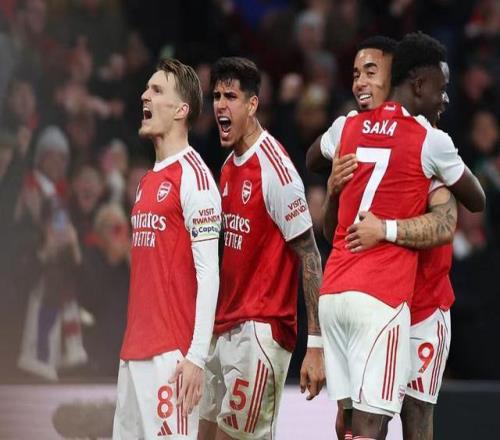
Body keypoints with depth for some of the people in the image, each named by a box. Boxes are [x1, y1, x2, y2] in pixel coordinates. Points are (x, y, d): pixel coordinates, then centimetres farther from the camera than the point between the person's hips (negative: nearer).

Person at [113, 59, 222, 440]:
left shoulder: (193, 176, -8)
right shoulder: (148, 182, 18)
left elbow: (208, 274, -13)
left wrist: (196, 357, -19)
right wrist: (133, 345, 14)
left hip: (171, 352, -8)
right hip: (134, 351, 8)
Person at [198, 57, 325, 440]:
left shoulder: (275, 167, -14)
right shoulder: (228, 168, 12)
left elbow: (310, 257, -15)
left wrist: (316, 345, -20)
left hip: (262, 331, -9)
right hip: (225, 328, 9)